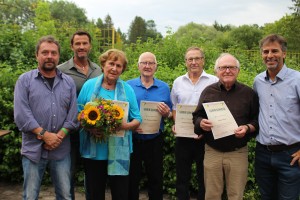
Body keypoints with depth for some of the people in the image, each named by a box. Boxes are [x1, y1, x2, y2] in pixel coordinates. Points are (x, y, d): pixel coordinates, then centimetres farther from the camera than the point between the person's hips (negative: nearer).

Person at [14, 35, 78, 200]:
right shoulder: (24, 80, 0)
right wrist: (44, 134, -14)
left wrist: (59, 136, -10)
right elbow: (21, 115, -9)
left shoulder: (69, 82, 8)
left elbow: (73, 114, 3)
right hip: (33, 149, -2)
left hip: (61, 149, 2)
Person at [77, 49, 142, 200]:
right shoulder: (89, 85, 3)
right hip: (93, 151, 0)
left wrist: (126, 126, -16)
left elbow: (137, 119, 5)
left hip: (119, 152, 0)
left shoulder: (127, 89, 4)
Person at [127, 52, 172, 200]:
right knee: (132, 178, 11)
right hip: (132, 139, -1)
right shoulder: (128, 86, 1)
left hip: (155, 140, 1)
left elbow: (170, 115, 9)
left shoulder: (164, 87, 5)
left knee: (156, 179, 11)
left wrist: (167, 113, -13)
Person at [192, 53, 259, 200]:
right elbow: (196, 116, 8)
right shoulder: (208, 92, 5)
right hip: (212, 152, 1)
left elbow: (257, 120, 3)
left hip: (238, 153, -1)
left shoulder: (249, 93, 1)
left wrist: (247, 128, -16)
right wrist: (201, 123, -13)